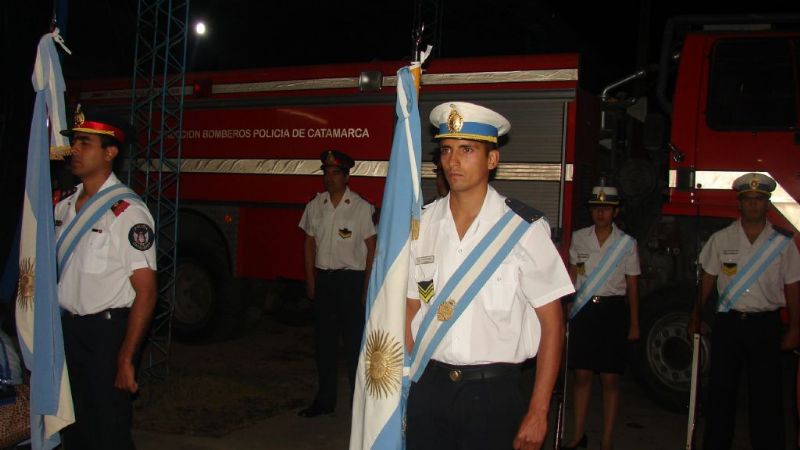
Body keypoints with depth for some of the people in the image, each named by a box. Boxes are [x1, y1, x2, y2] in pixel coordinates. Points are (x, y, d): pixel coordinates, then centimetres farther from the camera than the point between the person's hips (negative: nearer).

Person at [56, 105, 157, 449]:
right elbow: (54, 270, 15)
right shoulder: (63, 207, 7)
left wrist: (125, 359, -18)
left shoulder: (127, 211, -15)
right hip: (66, 330, 6)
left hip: (106, 333, -6)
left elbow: (145, 292, -17)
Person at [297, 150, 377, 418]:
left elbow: (372, 248, -4)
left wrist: (367, 286, -9)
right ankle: (325, 400, 22)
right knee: (324, 341, 11)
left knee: (354, 342, -1)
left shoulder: (361, 207, -5)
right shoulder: (315, 205, 7)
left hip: (351, 278, -4)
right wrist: (310, 279, 7)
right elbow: (310, 243, 12)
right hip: (323, 278, 4)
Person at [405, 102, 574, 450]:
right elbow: (411, 310, 7)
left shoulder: (524, 228, -9)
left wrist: (537, 414, -8)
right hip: (428, 386, 3)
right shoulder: (423, 223, 1)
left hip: (492, 392, -3)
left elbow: (552, 324, -6)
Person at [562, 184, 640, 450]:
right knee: (582, 375, 4)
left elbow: (632, 287, 4)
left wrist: (634, 325, 3)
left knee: (610, 379, 0)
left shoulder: (627, 243, 2)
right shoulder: (578, 238, 6)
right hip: (584, 309, 2)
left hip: (612, 311, -1)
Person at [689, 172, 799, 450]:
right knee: (720, 390, 7)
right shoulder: (721, 240, 4)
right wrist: (696, 317, 10)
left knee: (766, 395, 1)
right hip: (728, 322, 1)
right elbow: (707, 281, 9)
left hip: (765, 324, -1)